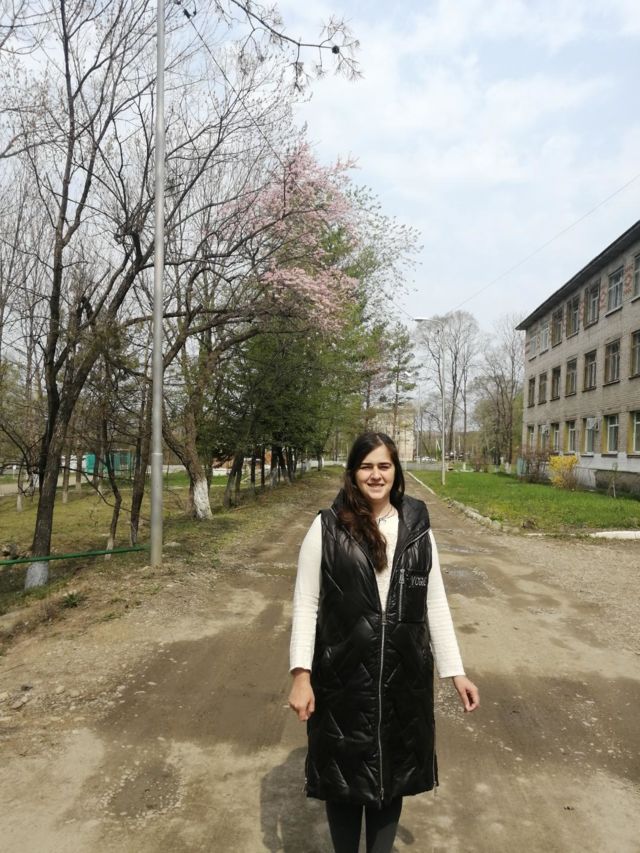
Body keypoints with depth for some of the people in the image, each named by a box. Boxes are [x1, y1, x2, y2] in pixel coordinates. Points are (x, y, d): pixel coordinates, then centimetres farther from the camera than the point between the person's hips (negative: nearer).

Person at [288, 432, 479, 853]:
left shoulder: (417, 527, -1)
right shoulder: (327, 527, -9)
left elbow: (435, 603, 4)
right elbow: (305, 604, -7)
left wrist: (456, 671, 3)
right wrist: (301, 674, -13)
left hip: (404, 675, 3)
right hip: (342, 675, -2)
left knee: (394, 772, 19)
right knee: (344, 774, 16)